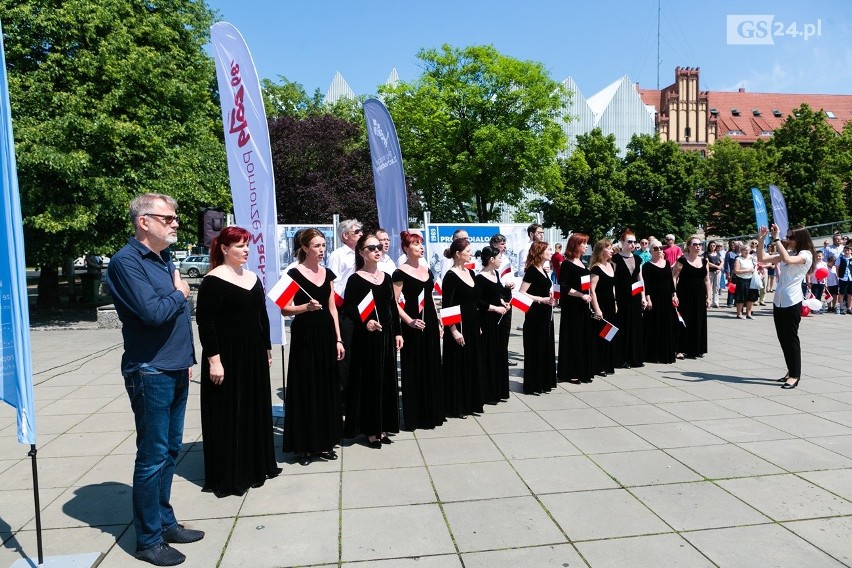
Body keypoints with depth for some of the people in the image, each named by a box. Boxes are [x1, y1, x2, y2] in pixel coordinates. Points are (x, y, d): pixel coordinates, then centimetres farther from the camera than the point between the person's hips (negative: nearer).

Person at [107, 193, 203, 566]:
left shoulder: (164, 259, 13)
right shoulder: (126, 261, -14)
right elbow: (153, 312, -26)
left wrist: (188, 359, 16)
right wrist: (179, 294, -7)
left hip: (175, 371, 8)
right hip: (150, 373, -8)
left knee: (170, 450, 16)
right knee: (153, 457, 1)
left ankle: (165, 522, 30)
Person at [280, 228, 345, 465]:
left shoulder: (328, 273, 10)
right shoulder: (294, 273, -6)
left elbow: (332, 308, 12)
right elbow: (285, 309, -8)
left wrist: (338, 339, 8)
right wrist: (306, 307, -27)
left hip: (326, 334, 5)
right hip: (304, 335, -5)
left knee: (327, 387, 9)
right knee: (304, 388, 0)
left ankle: (324, 442, 22)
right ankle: (303, 445, 12)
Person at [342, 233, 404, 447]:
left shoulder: (386, 277, 11)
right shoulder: (355, 279, -6)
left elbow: (393, 307, 14)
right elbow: (347, 307, -12)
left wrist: (397, 332, 10)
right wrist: (365, 322, -27)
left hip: (386, 335, 6)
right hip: (365, 336, -6)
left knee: (387, 379, 10)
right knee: (368, 380, 0)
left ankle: (383, 427, 22)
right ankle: (370, 430, 11)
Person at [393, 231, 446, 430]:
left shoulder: (427, 269, 11)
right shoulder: (400, 273, -10)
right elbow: (394, 302, -15)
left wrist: (438, 320, 15)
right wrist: (409, 321, -21)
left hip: (430, 323, 7)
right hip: (414, 325, -7)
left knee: (432, 368, 13)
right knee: (414, 370, 1)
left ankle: (433, 412, 26)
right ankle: (415, 416, 12)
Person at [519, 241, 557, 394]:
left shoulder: (542, 270, 12)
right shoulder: (532, 271, -14)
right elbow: (522, 294, -20)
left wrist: (549, 296, 7)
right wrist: (542, 299, -20)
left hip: (545, 315, 9)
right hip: (535, 315, -9)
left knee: (546, 347, 13)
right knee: (535, 349, -2)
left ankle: (545, 381, 23)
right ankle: (533, 385, 7)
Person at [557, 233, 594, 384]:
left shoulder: (582, 264, 13)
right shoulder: (567, 264, -11)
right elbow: (563, 287, -17)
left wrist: (588, 298, 15)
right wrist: (581, 295, -19)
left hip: (584, 306, 8)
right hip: (572, 307, -8)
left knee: (585, 338, 10)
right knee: (573, 339, -2)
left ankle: (583, 371, 19)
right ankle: (569, 372, 7)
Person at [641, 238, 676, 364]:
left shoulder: (666, 263, 11)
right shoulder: (647, 266, -6)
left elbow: (671, 280, 14)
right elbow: (646, 284, -10)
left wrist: (674, 295, 9)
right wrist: (648, 298, -17)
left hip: (667, 298, 6)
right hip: (654, 299, -6)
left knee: (668, 326, 10)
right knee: (654, 326, -3)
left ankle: (666, 353, 22)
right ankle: (653, 355, 4)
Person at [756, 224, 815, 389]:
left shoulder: (805, 254, -7)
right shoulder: (787, 253, 14)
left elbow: (788, 260, -28)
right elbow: (761, 259, 12)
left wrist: (776, 239, -25)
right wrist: (761, 241, 0)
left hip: (792, 303, -8)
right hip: (778, 301, 8)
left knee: (791, 338, -4)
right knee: (783, 338, 11)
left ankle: (795, 375, 3)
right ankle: (792, 371, 21)